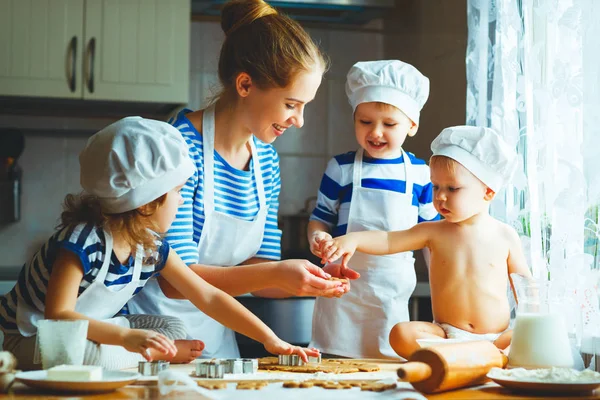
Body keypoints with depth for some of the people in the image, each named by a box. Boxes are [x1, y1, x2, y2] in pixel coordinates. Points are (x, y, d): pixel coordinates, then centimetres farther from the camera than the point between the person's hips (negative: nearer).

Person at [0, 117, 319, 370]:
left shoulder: (150, 246, -6)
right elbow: (57, 316, -37)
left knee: (173, 329, 3)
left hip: (89, 330, 7)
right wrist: (126, 337, -49)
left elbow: (209, 297, -3)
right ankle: (160, 353, -14)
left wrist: (271, 340, -7)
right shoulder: (83, 241, -30)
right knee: (95, 354, -36)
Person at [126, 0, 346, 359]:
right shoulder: (183, 145, -21)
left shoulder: (266, 158, 2)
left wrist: (313, 281, -14)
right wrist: (274, 273, -29)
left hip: (218, 337, 7)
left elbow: (258, 268, 4)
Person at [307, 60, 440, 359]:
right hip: (344, 283, -1)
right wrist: (317, 237, -17)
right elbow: (321, 218, 5)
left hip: (395, 290, 1)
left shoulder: (420, 174, 5)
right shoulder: (341, 169, 0)